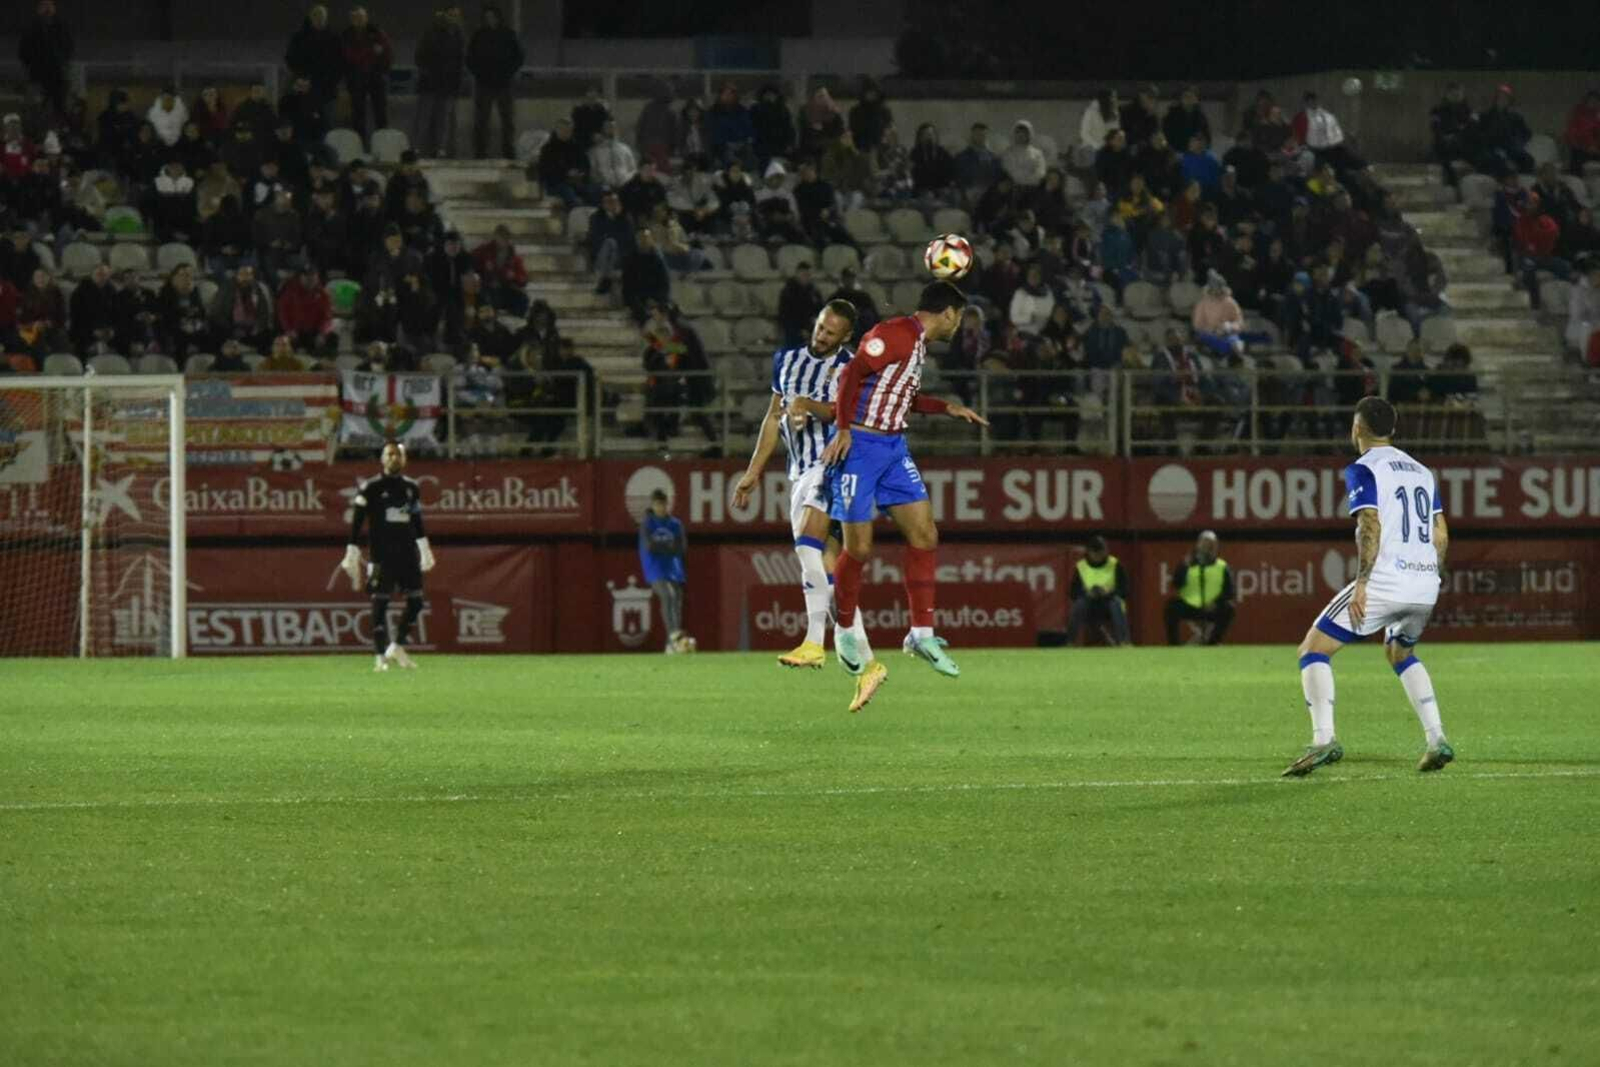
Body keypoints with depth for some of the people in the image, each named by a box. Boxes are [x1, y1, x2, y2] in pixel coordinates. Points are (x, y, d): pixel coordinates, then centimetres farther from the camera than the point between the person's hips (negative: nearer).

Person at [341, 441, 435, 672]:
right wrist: (352, 555, -10)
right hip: (381, 555, -5)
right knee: (379, 603, -4)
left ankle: (396, 647, 16)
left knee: (416, 601, 1)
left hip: (408, 554, 5)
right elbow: (357, 522, -4)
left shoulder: (412, 487, 13)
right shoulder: (371, 488, -2)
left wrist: (425, 551, 26)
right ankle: (381, 657, 0)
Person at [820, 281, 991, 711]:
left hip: (893, 447, 9)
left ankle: (922, 634, 3)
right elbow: (852, 374, -21)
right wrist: (843, 428, -24)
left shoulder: (919, 343, 15)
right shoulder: (895, 334, -15)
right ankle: (845, 631, 16)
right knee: (858, 547, -3)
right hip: (860, 445, -9)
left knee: (924, 535, 0)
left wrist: (948, 408, 22)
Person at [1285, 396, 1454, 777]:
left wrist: (1361, 584, -18)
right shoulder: (1422, 471, 18)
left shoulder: (1363, 470, -3)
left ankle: (1324, 740, -16)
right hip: (1425, 583, 7)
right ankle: (1437, 741, 16)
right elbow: (1441, 535, 18)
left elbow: (1371, 527, -16)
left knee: (1313, 649, 1)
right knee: (1400, 653, 31)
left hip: (1384, 581, -7)